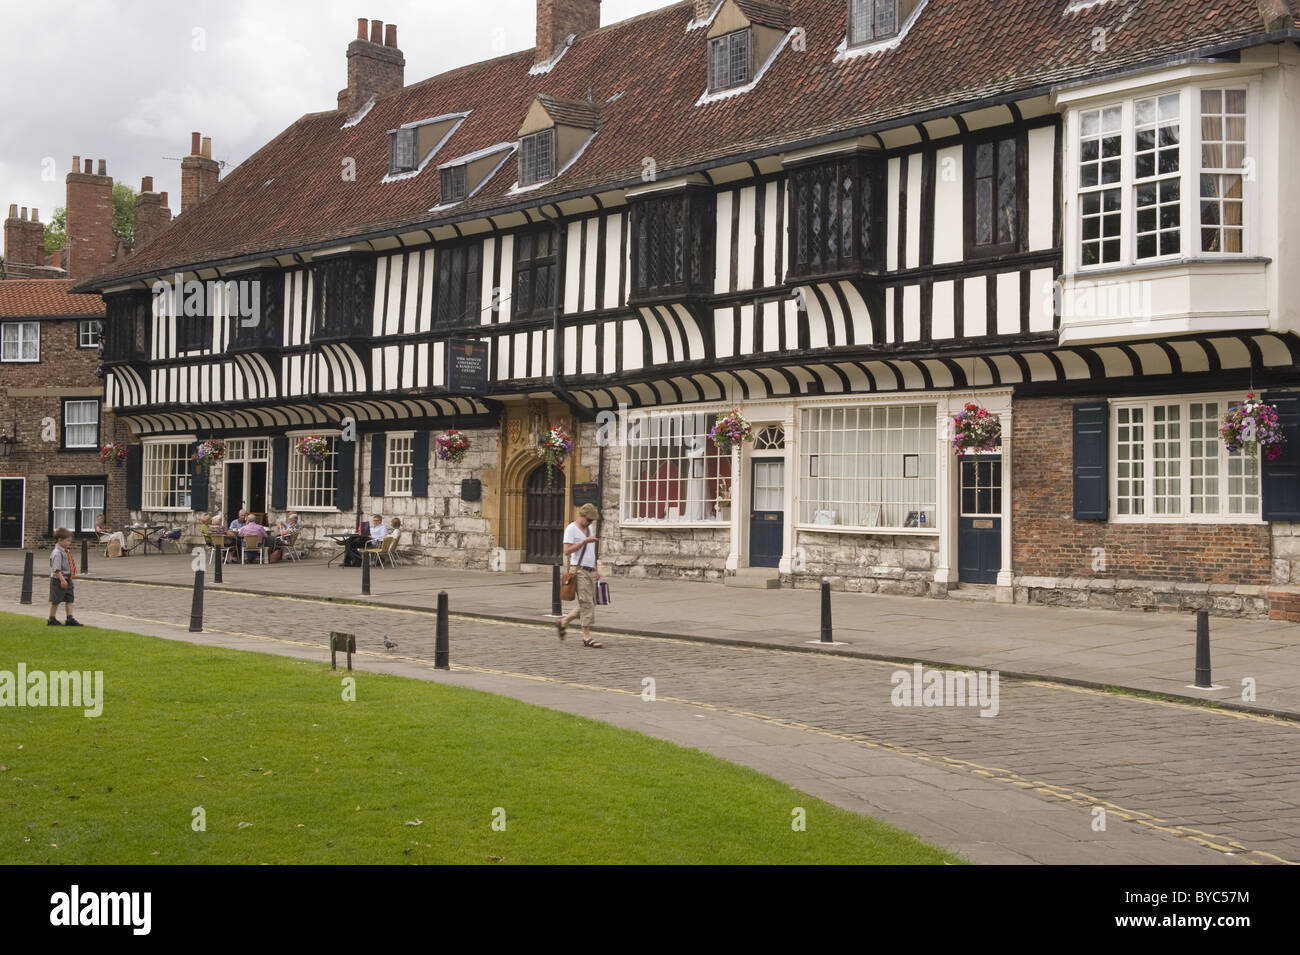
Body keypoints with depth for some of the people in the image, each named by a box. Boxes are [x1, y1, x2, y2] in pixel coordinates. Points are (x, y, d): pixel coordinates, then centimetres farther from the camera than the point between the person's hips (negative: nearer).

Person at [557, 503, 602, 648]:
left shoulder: (588, 528, 18)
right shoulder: (571, 529, -7)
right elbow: (567, 551, -17)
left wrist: (595, 570, 21)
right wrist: (585, 541, -20)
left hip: (590, 571, 8)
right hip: (579, 570, -8)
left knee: (590, 603, 7)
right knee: (586, 603, -11)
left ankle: (563, 622, 21)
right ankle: (587, 637, -8)